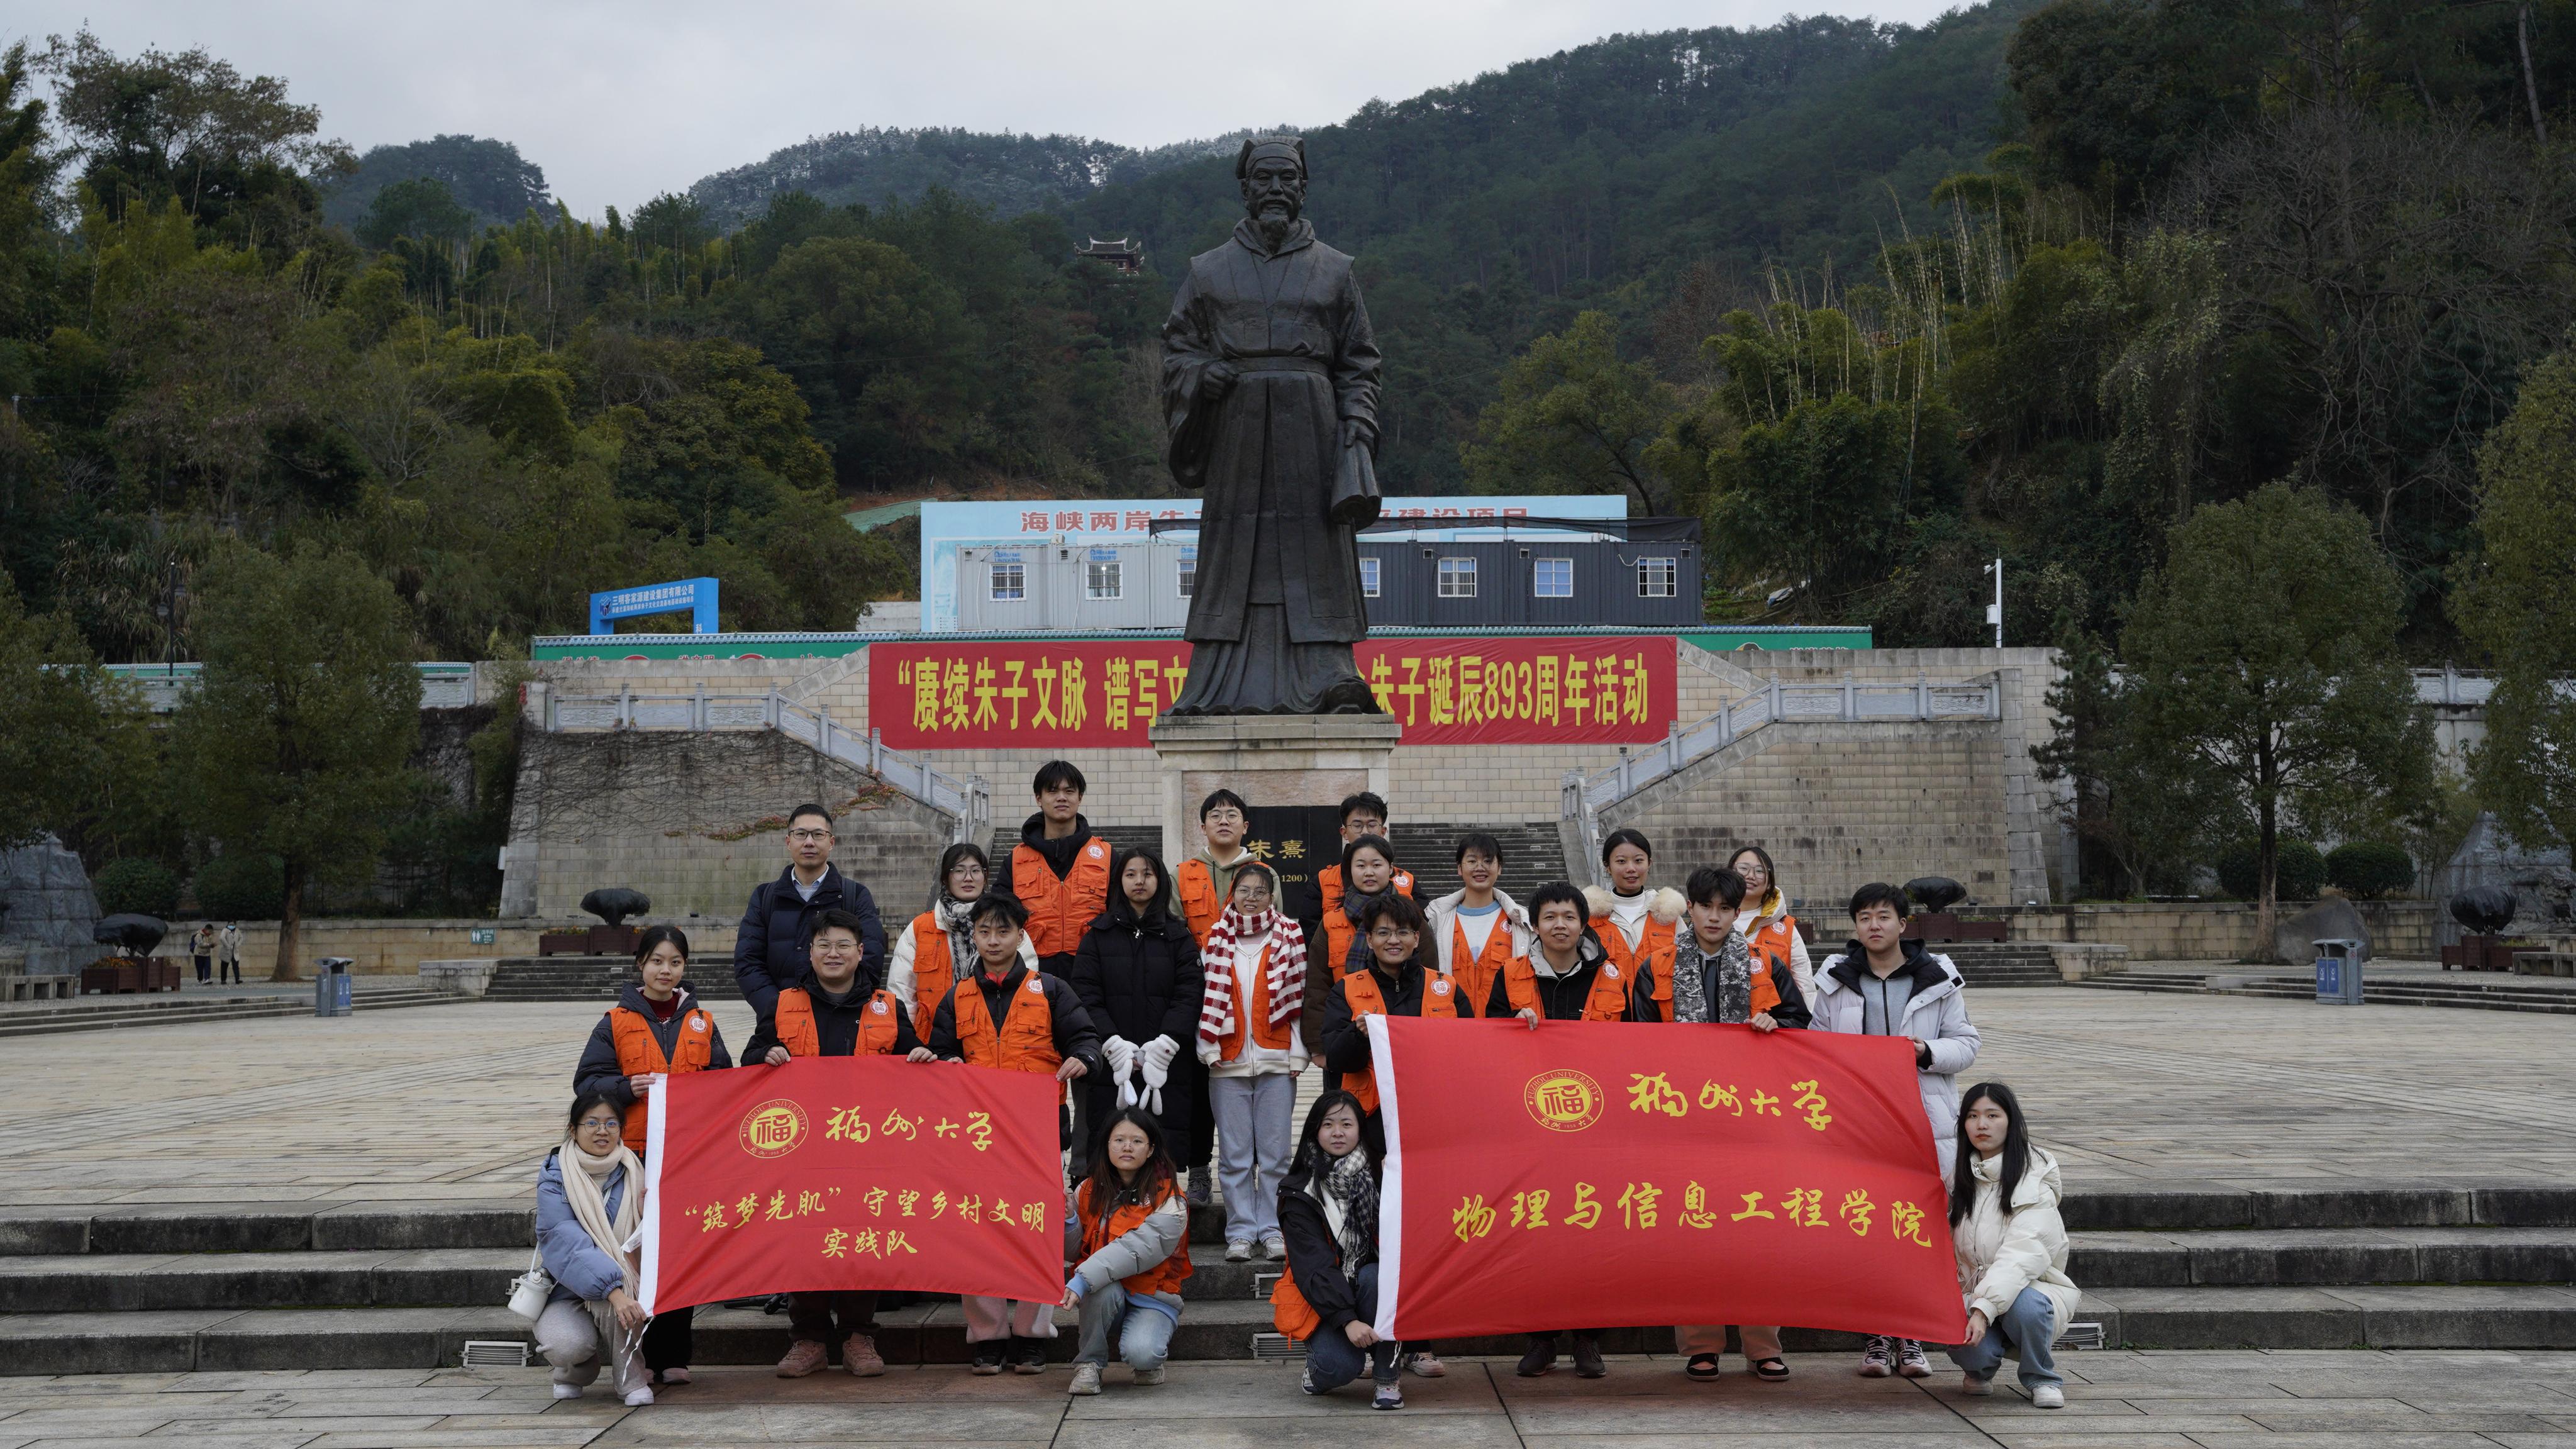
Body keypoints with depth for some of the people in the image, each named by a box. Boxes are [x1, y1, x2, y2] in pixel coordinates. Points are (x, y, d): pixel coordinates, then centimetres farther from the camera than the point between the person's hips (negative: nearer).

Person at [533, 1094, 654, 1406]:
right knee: (566, 1345, -33)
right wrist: (613, 1289, -36)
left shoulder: (630, 1172, 1)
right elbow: (565, 1241, -24)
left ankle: (631, 1376, -12)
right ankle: (576, 1371, 7)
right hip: (566, 1291, -2)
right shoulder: (555, 1175, -9)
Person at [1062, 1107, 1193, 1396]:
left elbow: (1135, 1250, -25)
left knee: (1140, 1353, -32)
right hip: (1102, 1299, 3)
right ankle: (1088, 1364, -12)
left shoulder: (1168, 1202, -11)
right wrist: (1068, 1220, -14)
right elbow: (1075, 1252, 8)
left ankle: (1151, 1361, 5)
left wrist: (1082, 1280, -36)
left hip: (1151, 1298, -3)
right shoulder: (1090, 1191, 4)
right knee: (1105, 1290, -34)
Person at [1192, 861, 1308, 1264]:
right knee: (1234, 1153, 2)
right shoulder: (1217, 940, 8)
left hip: (1276, 1060, -1)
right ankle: (1240, 1231, 8)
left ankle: (1271, 1229, 8)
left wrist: (1297, 1054, -1)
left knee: (1274, 1151, 1)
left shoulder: (1290, 937, 5)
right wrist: (1207, 1048, -2)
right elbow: (1206, 997, 7)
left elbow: (1297, 997, 4)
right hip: (1228, 1061, 1)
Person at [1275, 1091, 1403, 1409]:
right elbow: (1313, 1265, -17)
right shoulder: (1300, 1194, -9)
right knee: (1340, 1367, -29)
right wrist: (1347, 1320, -27)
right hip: (1321, 1297, -2)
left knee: (1375, 1276, -34)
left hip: (1370, 1289, 2)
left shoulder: (1376, 1178, 0)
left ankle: (1387, 1379, -20)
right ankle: (1318, 1363, 10)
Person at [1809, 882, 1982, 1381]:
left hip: (1923, 1118, -1)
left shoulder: (1938, 980, 6)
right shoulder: (1835, 980, 9)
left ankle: (1912, 1339, 9)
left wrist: (1928, 1053, -11)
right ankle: (1876, 1338, 9)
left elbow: (1965, 1044, 7)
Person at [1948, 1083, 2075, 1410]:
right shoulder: (1960, 1176, 6)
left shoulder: (2034, 1182, -13)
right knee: (1972, 1350, -30)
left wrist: (1984, 1308, -36)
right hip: (1973, 1291, 3)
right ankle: (1980, 1369, 9)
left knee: (2025, 1306, -38)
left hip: (2032, 1288, -3)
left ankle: (2042, 1379, -8)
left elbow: (2021, 1256, -25)